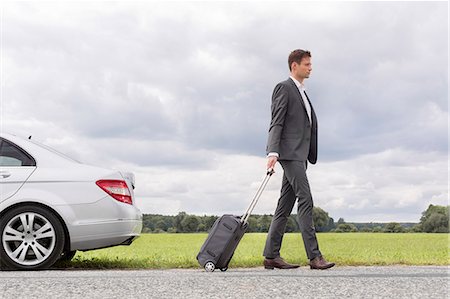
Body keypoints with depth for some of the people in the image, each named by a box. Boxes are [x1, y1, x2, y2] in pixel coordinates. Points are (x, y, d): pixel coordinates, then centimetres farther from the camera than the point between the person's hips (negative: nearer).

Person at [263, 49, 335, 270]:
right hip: (289, 152, -9)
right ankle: (314, 256, -17)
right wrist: (273, 152, -23)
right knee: (305, 200, -15)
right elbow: (276, 122, -12)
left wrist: (308, 156, 18)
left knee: (285, 205, 6)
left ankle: (271, 256, 7)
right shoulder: (283, 88, -3)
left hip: (299, 155, 9)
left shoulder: (302, 93, 26)